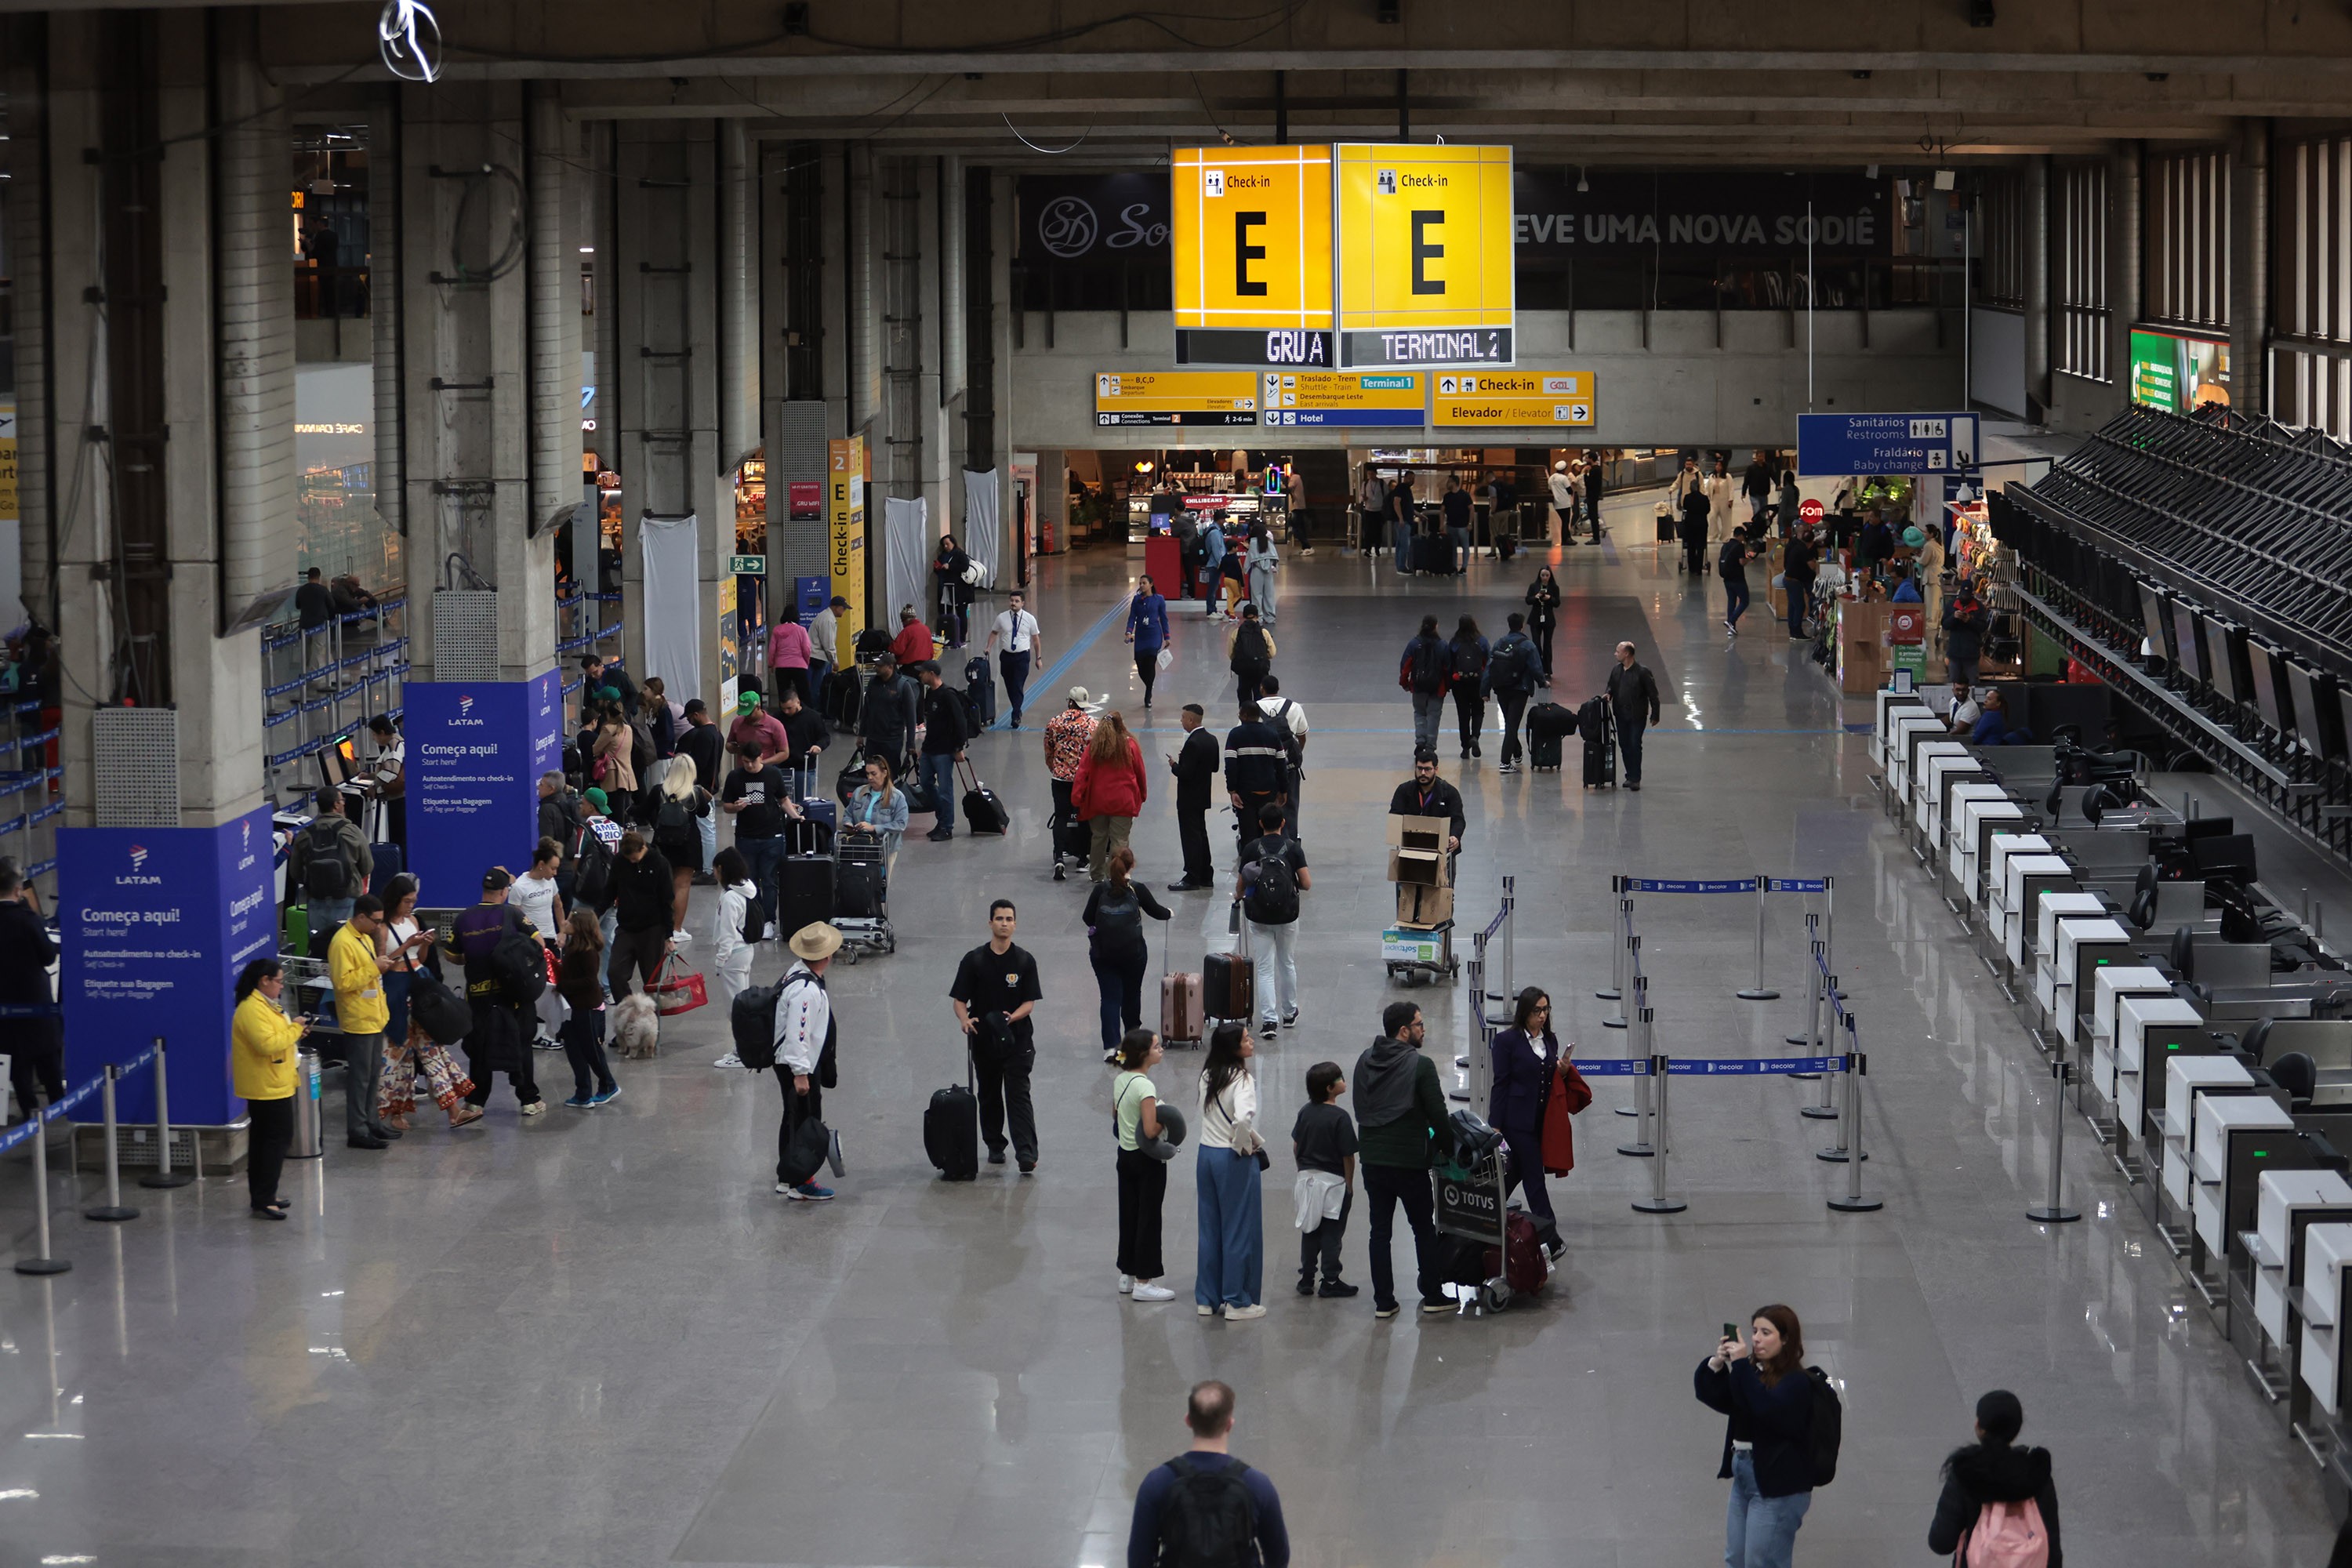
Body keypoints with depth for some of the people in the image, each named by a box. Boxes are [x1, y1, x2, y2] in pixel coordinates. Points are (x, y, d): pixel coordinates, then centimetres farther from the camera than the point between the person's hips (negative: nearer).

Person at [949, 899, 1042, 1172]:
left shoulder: (1025, 961, 0)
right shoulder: (974, 960, 0)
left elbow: (1030, 1003, -2)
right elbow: (959, 1000, 1)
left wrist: (1012, 1017, -22)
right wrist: (965, 1020, -21)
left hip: (1017, 1039, -2)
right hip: (983, 1039, 2)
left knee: (1018, 1095, -10)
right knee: (989, 1095, 13)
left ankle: (1026, 1153, -16)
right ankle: (995, 1146, 28)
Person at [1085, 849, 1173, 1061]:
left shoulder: (1100, 890, -3)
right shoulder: (1137, 890, -5)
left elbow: (1087, 919, 0)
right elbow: (1156, 911, 8)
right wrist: (1169, 913, 31)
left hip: (1102, 953, 0)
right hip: (1133, 952, 0)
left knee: (1110, 998, 1)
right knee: (1131, 995, 19)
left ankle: (1110, 1047, -13)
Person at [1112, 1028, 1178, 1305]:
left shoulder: (1120, 1080, 3)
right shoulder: (1144, 1086, -23)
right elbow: (1150, 1131, -27)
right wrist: (1166, 1119, -11)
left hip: (1125, 1156, 8)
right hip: (1148, 1161, -8)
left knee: (1128, 1215, 16)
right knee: (1148, 1219, 1)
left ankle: (1127, 1275, 25)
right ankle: (1144, 1282, 6)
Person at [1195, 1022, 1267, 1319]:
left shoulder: (1208, 1075, 6)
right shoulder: (1242, 1079, -18)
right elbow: (1243, 1119, -33)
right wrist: (1250, 1144, -13)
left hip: (1206, 1155, 7)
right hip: (1235, 1160, -7)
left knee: (1210, 1228, 14)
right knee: (1240, 1230, 3)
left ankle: (1207, 1298, 21)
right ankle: (1237, 1302, 9)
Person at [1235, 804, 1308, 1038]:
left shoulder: (1251, 848, -6)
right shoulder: (1293, 847, -6)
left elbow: (1241, 884, 0)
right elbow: (1307, 883, -9)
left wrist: (1238, 896, 23)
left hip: (1259, 917, -1)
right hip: (1287, 915, 1)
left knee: (1265, 969, 3)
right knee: (1288, 964, 20)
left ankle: (1268, 1021, -7)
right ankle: (1289, 1014, 33)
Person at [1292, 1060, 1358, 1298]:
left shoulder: (1305, 1112, 1)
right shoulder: (1339, 1117, -18)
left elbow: (1296, 1147, 8)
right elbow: (1347, 1155, -16)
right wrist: (1349, 1185, -4)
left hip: (1308, 1178, 6)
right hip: (1333, 1181, -6)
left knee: (1310, 1231, 14)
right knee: (1332, 1232, 4)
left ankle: (1306, 1279, 19)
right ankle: (1330, 1282, 9)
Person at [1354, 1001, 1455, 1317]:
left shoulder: (1365, 1062, 6)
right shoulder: (1420, 1065, -13)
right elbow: (1438, 1114, -12)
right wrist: (1448, 1147, 4)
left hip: (1372, 1157, 5)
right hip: (1409, 1160, -5)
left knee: (1380, 1229, 9)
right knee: (1424, 1228, 9)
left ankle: (1383, 1302, 8)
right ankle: (1432, 1296, 14)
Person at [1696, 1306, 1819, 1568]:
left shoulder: (1796, 1382, -15)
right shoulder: (1753, 1371, 7)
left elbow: (1766, 1408, -32)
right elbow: (1708, 1394, 7)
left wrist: (1741, 1364, -29)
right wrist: (1717, 1363, -10)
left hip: (1778, 1486, -8)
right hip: (1744, 1476, 8)